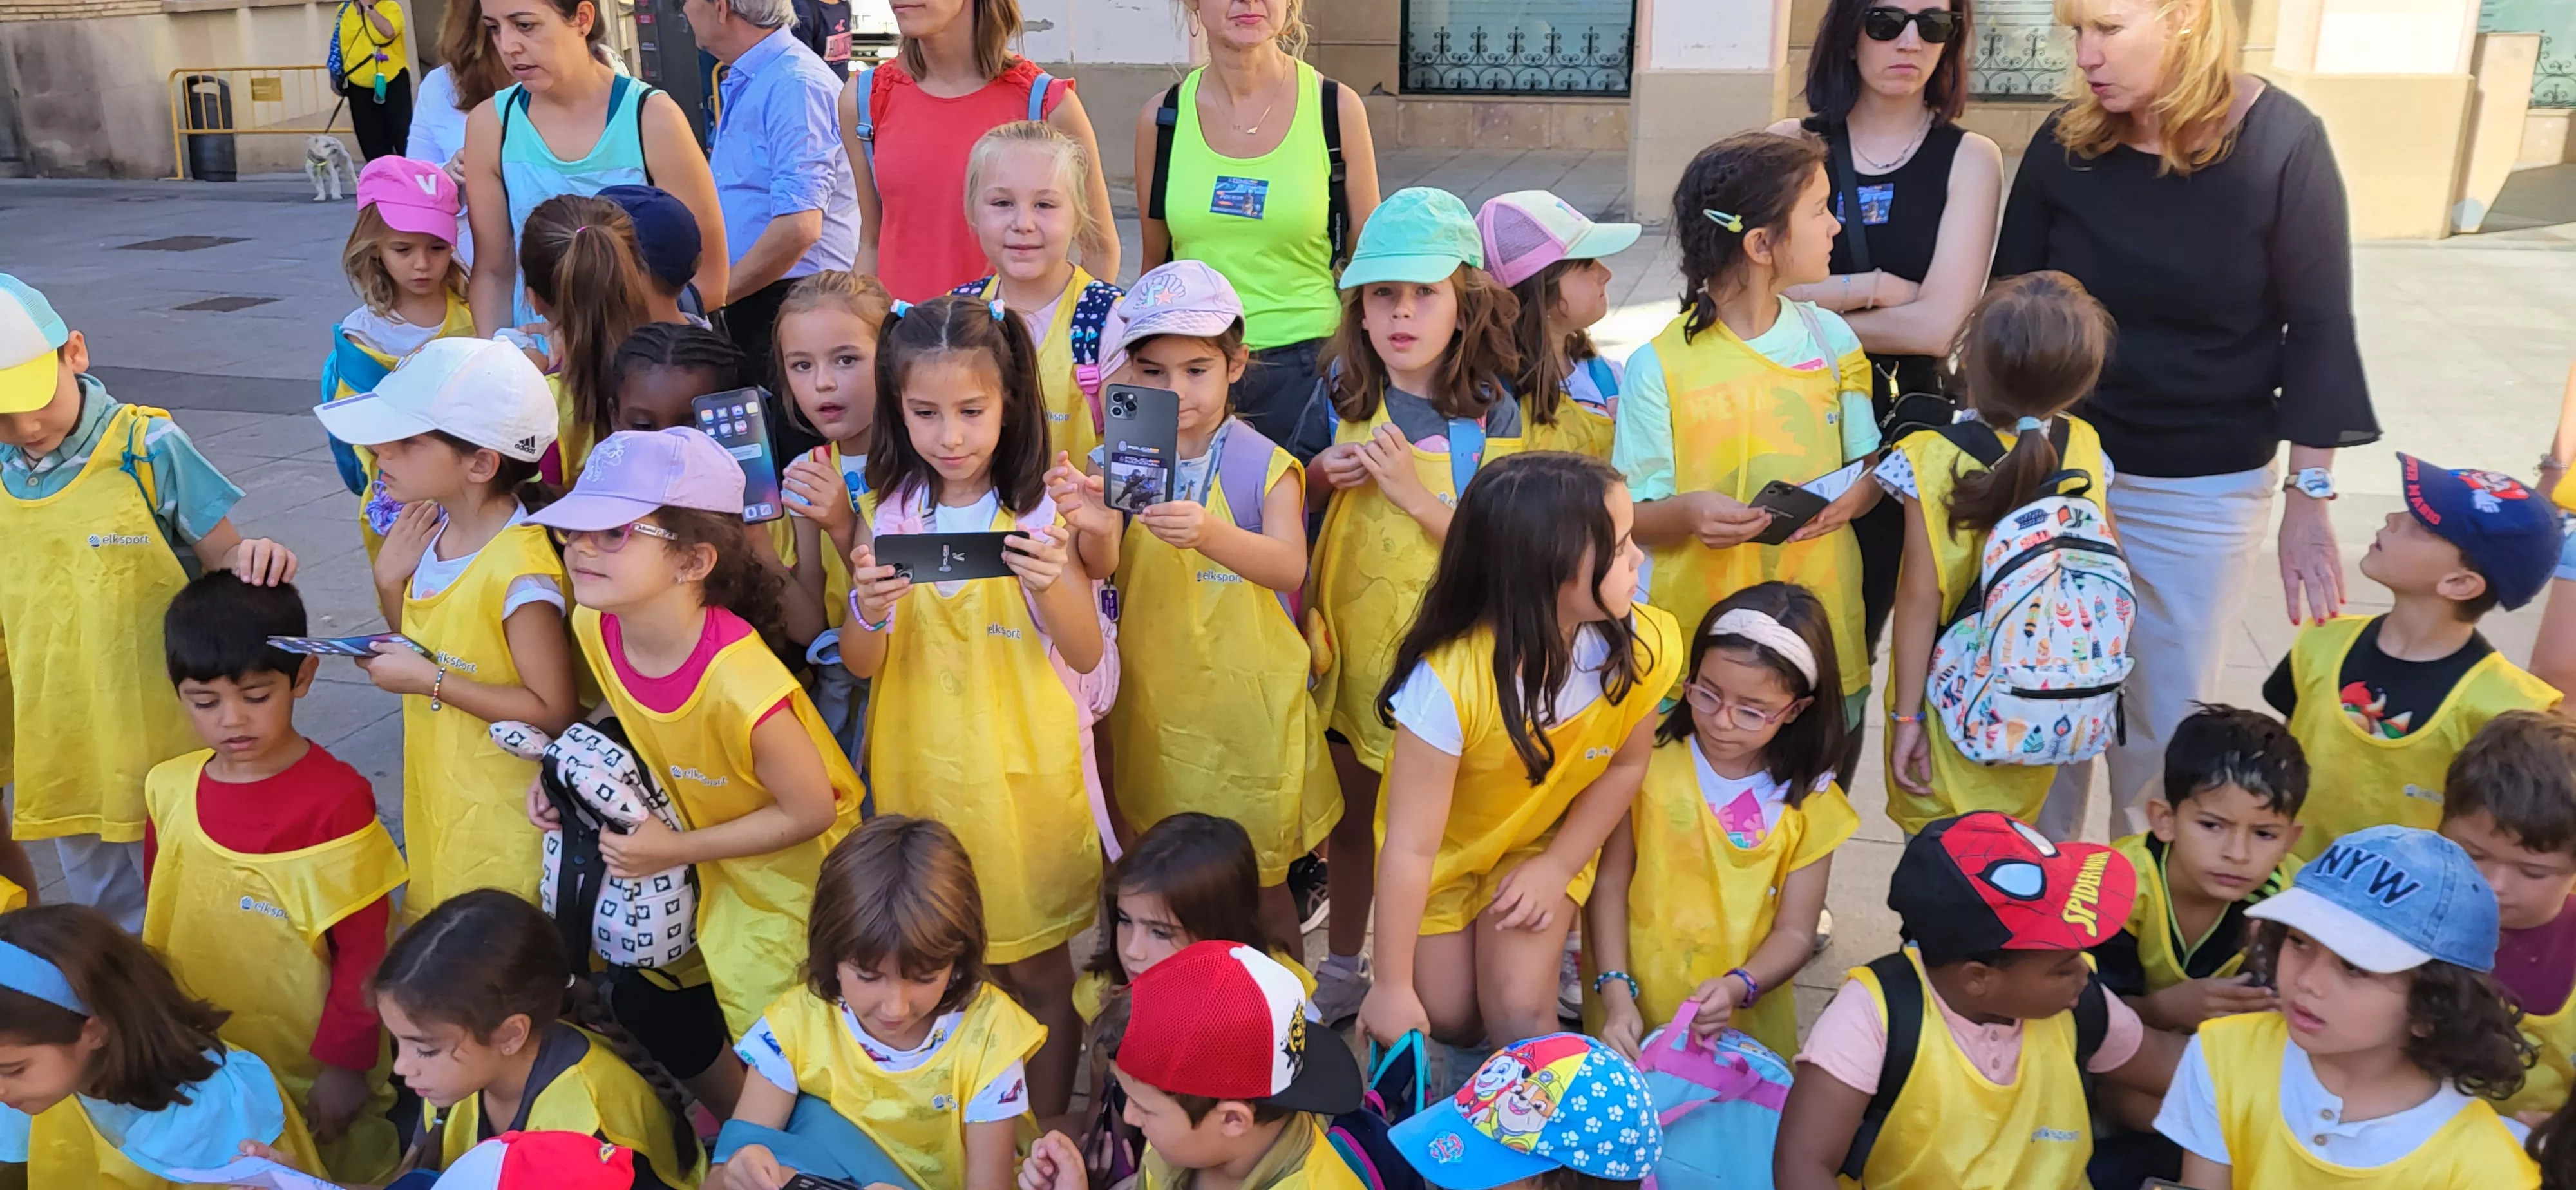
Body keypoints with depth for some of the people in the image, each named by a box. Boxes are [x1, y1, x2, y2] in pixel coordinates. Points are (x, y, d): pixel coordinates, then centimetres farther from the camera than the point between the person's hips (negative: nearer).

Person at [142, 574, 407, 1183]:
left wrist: (345, 1066, -12)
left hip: (315, 1076, -5)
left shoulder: (335, 801, -20)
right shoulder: (168, 789, -4)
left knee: (342, 1169, 13)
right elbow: (160, 924, 10)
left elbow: (365, 952, -15)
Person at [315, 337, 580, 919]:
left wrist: (432, 683, -22)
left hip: (501, 820, -8)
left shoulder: (519, 569, -24)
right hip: (437, 803, 8)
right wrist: (389, 580, -5)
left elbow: (554, 711, -23)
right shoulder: (430, 534, 0)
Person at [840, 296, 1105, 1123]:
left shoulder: (1039, 512, -9)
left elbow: (1085, 656, -6)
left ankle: (1047, 1138, 28)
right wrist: (869, 612, -23)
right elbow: (861, 666, -1)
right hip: (923, 770, 2)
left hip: (1024, 768, -2)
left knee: (1036, 970, 9)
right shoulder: (891, 516, -2)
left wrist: (1052, 588, -26)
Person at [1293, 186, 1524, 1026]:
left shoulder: (1489, 412, -10)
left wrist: (1412, 492, -24)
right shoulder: (1341, 399, -1)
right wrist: (1326, 474, -9)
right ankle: (1343, 967, 35)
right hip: (1350, 633, 3)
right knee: (1351, 812, 17)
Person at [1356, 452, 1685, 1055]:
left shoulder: (1641, 647, -27)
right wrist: (1393, 986, -23)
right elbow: (1411, 848, -30)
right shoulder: (1449, 679, -38)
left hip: (1548, 841, 2)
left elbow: (1625, 766, -7)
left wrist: (1558, 868, -10)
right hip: (1445, 849, -2)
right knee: (1448, 1020, 2)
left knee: (1519, 1013, -12)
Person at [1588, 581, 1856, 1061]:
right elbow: (1609, 882, -3)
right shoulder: (1649, 757, -5)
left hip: (1747, 1022, 2)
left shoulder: (1809, 801, -1)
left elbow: (1794, 933, 1)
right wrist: (1616, 992, -13)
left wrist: (1738, 987, -17)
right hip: (1634, 1009, -2)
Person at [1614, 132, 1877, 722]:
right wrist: (1689, 513, -26)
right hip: (1698, 644, -3)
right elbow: (1634, 517, -5)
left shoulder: (1831, 339, 4)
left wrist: (1850, 500, -12)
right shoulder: (1659, 368, -9)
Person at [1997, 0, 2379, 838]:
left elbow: (2317, 327, -6)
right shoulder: (2065, 145, -7)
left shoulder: (2282, 143, -12)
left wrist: (2310, 497, -7)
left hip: (2204, 490, -1)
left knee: (2166, 716, 9)